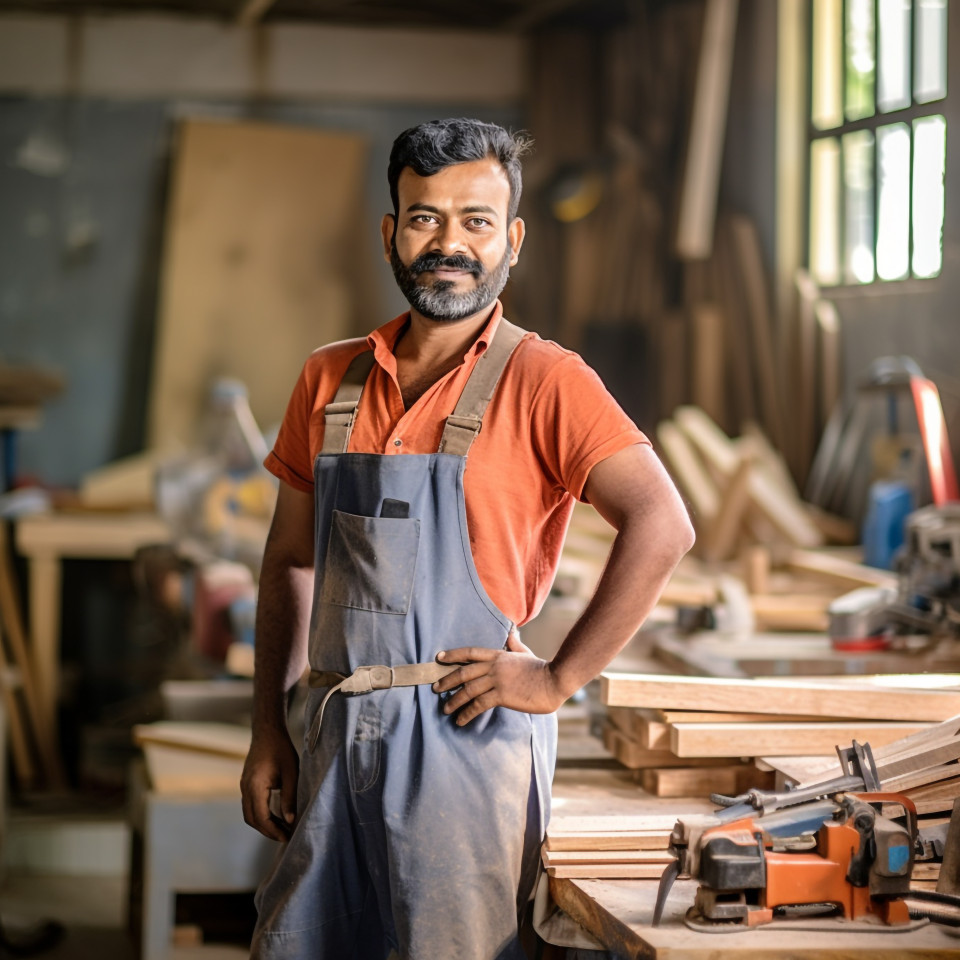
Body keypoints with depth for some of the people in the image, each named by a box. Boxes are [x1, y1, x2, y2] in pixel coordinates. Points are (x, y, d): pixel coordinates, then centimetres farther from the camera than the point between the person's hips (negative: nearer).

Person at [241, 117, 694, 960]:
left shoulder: (543, 381, -6)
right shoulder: (330, 380, 11)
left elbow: (662, 526, -16)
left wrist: (558, 679, -14)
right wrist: (269, 732, 11)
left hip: (464, 732, -5)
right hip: (339, 735, 5)